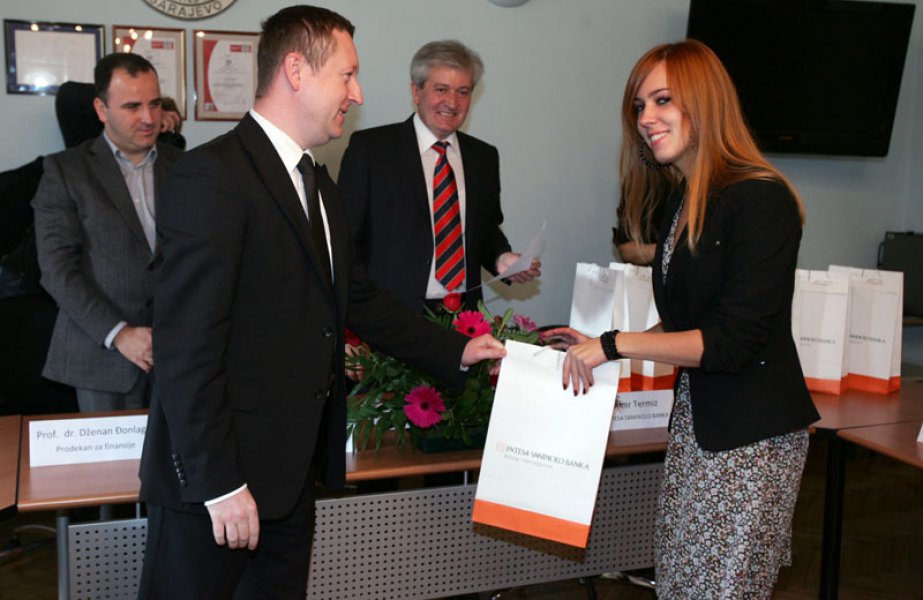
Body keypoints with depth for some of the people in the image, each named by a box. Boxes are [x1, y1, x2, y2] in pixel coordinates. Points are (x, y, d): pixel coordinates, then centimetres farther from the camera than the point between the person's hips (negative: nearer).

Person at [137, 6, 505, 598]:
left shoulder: (317, 183, 14)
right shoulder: (211, 177, -17)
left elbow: (357, 297, 20)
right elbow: (186, 345, -21)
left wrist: (455, 351, 16)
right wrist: (219, 484, -21)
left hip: (293, 471, 9)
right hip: (216, 482, -9)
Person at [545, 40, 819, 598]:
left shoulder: (761, 201, -17)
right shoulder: (682, 201, 10)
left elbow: (732, 341, -20)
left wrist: (615, 343, -16)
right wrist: (599, 348, 8)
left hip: (751, 435, -8)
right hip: (694, 420, 8)